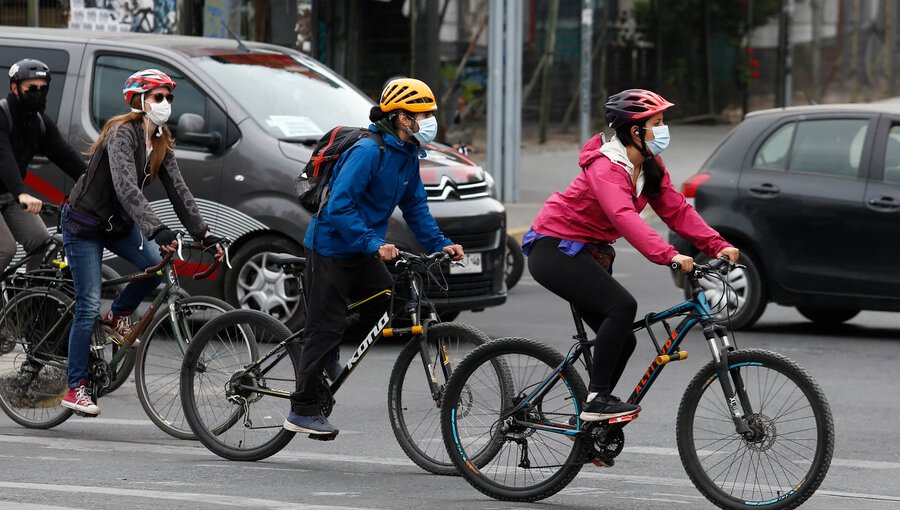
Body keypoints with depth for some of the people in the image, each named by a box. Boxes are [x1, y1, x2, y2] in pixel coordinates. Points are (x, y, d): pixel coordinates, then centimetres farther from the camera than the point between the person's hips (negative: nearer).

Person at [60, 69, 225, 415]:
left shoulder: (161, 143, 0)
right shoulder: (122, 133, -24)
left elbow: (178, 191, -3)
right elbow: (125, 187, -38)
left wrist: (203, 234, -14)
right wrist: (157, 230, -49)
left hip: (118, 223, 7)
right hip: (84, 224, -7)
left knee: (159, 265, -18)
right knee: (88, 306, -8)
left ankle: (118, 316, 9)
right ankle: (76, 388, 1)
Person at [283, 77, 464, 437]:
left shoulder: (407, 156, 6)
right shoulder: (368, 151, -23)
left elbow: (416, 207, 13)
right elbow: (339, 206, -28)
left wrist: (439, 244, 1)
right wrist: (373, 244, -34)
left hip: (361, 253, 9)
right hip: (331, 248, -9)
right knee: (326, 327, -6)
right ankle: (303, 411, 1)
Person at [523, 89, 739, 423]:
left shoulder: (650, 168, 4)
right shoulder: (606, 167, -25)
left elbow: (677, 210, -2)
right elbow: (624, 217, -40)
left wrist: (717, 245, -16)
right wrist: (668, 255, -51)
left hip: (586, 254, 9)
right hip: (554, 250, -9)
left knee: (622, 340, 4)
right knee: (622, 306, -27)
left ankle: (591, 421, 16)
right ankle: (596, 399, -22)